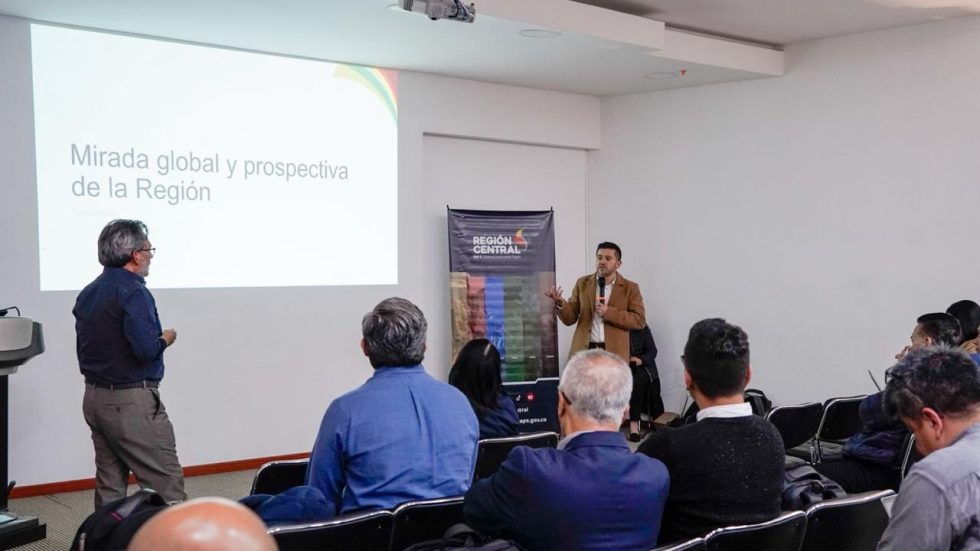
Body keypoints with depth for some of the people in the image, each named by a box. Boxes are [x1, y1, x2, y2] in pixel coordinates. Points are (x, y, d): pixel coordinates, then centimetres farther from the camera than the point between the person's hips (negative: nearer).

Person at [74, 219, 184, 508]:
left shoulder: (87, 293, 12)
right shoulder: (133, 292, -16)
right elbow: (146, 349, -26)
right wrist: (165, 339, -5)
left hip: (94, 398, 9)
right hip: (131, 401, -9)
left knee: (109, 485, 13)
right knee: (166, 484, -5)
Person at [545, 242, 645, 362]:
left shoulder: (630, 288, 3)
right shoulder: (582, 283, 9)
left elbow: (639, 320, -4)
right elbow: (570, 318, 8)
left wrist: (609, 312, -14)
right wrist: (560, 303, -15)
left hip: (614, 353, -1)